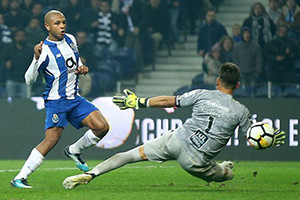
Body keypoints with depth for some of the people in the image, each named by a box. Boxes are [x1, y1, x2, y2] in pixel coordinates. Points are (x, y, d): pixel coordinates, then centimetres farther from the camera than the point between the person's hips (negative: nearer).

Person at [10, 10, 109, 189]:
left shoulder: (70, 39, 8)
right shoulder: (45, 50, -13)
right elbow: (29, 80, -16)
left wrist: (82, 68, 4)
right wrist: (36, 58, -30)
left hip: (75, 99, 7)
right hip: (56, 101, -7)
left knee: (102, 127, -8)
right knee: (52, 140, -18)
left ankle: (74, 151, 17)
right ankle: (20, 178, -13)